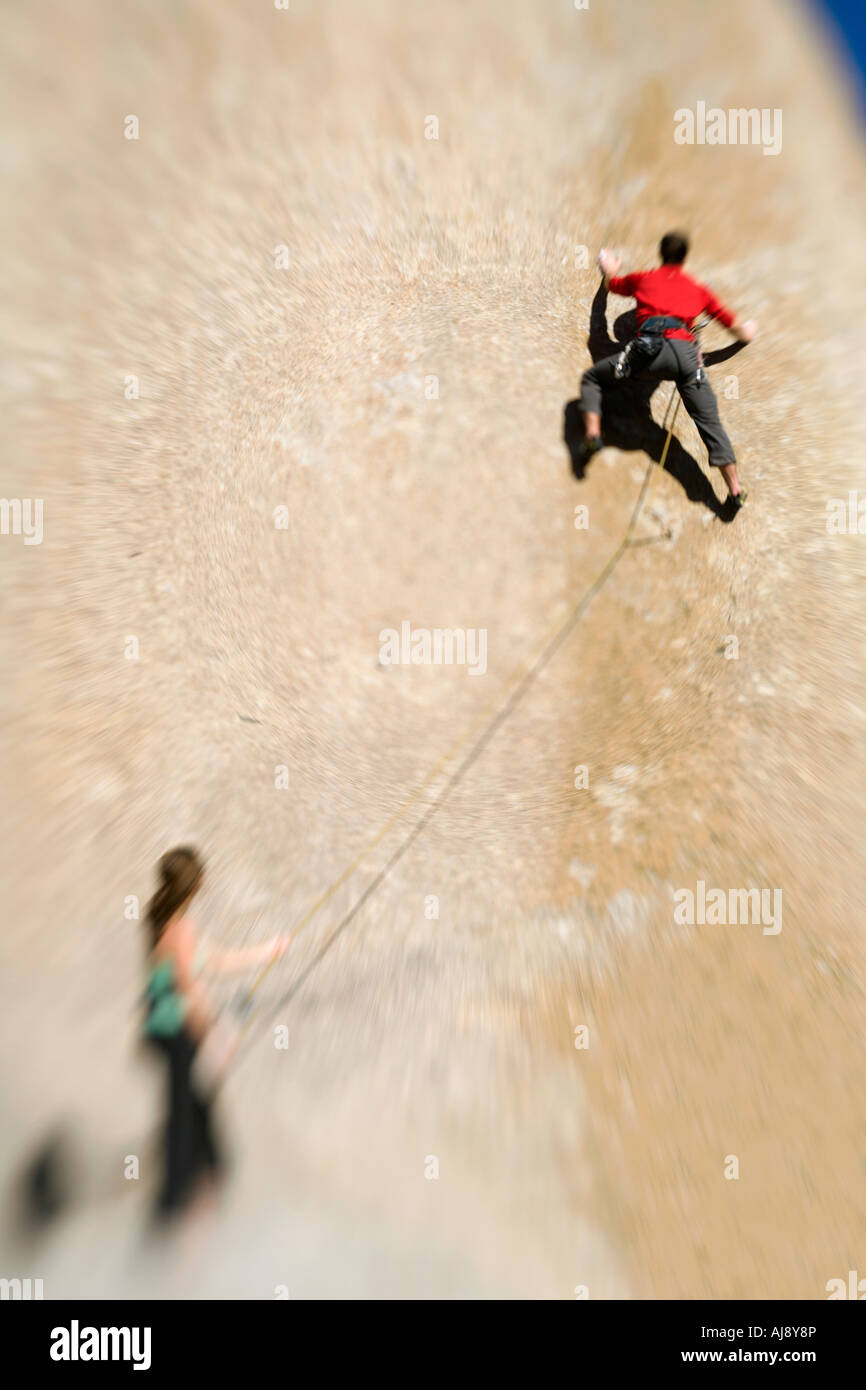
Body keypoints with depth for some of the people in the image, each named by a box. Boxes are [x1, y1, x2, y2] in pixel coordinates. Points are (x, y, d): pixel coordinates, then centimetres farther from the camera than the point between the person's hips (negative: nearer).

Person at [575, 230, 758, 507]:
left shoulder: (643, 279, 27)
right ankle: (735, 490, -3)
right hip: (684, 351, 1)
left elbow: (613, 284, 48)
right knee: (710, 422, 4)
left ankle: (592, 434, -9)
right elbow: (733, 324, 37)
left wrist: (610, 269, 69)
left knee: (591, 378, 17)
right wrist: (746, 331, 59)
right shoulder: (698, 289, 30)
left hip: (648, 347, -1)